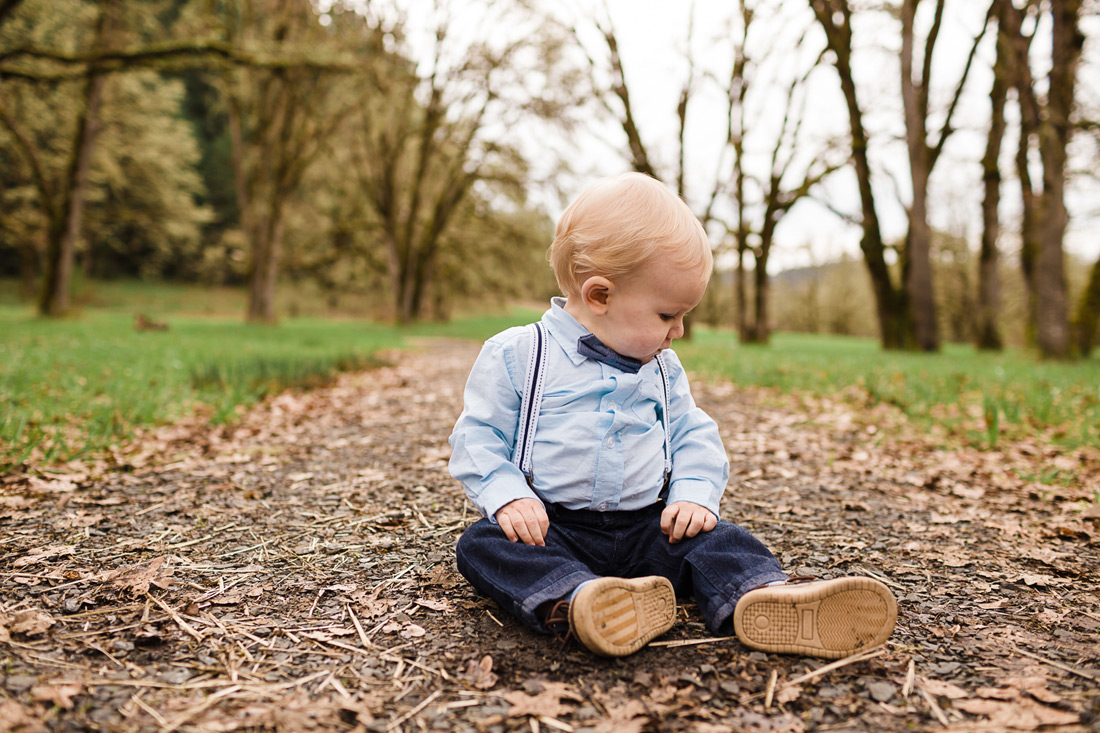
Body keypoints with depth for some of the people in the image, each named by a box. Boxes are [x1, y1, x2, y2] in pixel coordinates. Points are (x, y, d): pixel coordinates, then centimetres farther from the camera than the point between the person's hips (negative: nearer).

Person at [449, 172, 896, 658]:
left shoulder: (662, 369, 11)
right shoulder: (517, 355, -5)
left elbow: (694, 437, 15)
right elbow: (478, 436, -4)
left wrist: (694, 494, -4)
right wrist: (507, 496, -20)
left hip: (645, 526, 4)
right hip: (549, 526, -3)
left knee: (713, 539, -17)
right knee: (484, 543, -30)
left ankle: (762, 598, -44)